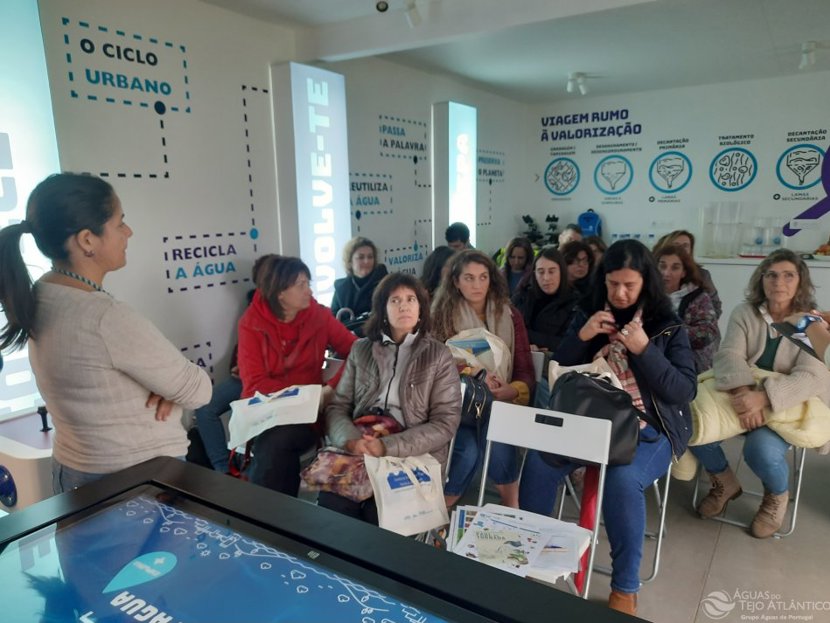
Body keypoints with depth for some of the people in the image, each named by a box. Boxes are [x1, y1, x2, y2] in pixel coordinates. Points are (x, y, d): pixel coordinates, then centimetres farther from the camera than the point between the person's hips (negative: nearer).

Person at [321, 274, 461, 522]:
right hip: (360, 450, 2)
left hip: (417, 456, -2)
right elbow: (338, 407, 9)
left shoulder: (439, 355, 4)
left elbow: (445, 423, -4)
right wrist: (350, 439, -14)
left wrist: (389, 446, -16)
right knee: (331, 502, -25)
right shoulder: (361, 349, 12)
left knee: (379, 513, -26)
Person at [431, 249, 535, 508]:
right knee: (469, 450, -28)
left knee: (498, 443, -30)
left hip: (501, 402, 1)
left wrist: (510, 391, -17)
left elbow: (525, 370, 5)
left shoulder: (510, 315, 7)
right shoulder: (443, 315, 2)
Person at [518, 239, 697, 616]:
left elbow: (685, 392, -6)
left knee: (623, 480, -33)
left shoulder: (668, 327, 0)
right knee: (538, 461, -23)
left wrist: (644, 349, -18)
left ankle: (624, 588, -12)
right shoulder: (588, 314, 8)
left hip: (648, 429, -2)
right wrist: (581, 337, -11)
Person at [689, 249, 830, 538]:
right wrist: (742, 392, -35)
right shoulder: (744, 313, 1)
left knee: (761, 450, -32)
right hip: (740, 395, 3)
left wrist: (764, 397, -38)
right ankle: (725, 483, 10)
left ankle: (777, 496, 8)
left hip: (788, 409, -2)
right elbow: (728, 355, -13)